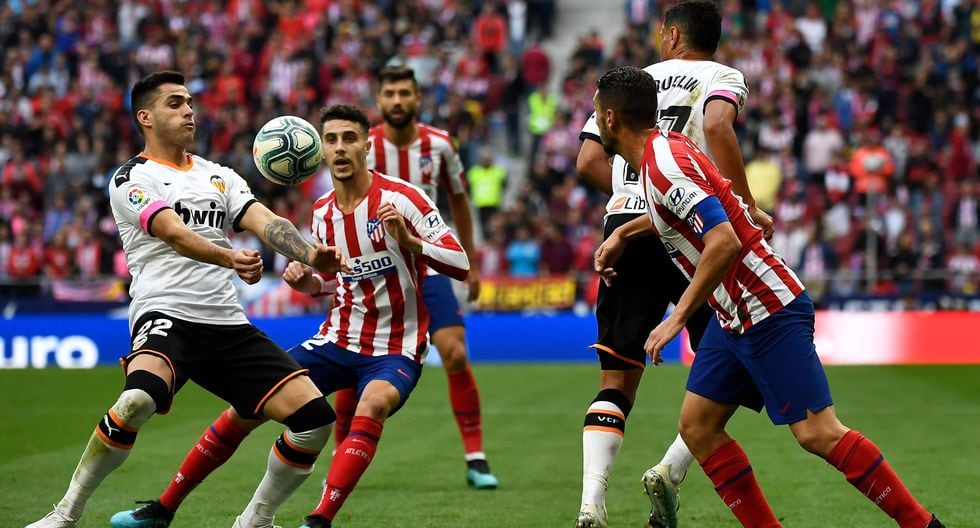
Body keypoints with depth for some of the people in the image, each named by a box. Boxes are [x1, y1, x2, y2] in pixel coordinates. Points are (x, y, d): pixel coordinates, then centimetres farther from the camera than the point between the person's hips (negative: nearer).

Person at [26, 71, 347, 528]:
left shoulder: (219, 177, 20)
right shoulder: (132, 178, 1)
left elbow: (264, 221, 3)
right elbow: (175, 233, -16)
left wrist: (309, 255, -17)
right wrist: (230, 259, -35)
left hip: (229, 325, 6)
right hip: (166, 316, -6)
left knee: (314, 416, -7)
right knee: (139, 399, -37)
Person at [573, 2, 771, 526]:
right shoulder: (722, 77, 9)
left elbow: (588, 162, 11)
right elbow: (716, 125, -15)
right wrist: (747, 206, -14)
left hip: (625, 226, 3)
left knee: (616, 380, 6)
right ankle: (670, 470, -8)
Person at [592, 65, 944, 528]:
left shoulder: (663, 166, -20)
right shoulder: (665, 148, 10)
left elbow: (723, 242, -30)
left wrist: (678, 317, -26)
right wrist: (622, 234, 29)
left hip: (768, 311, -10)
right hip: (734, 316, 10)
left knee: (818, 433, -13)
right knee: (697, 426, 6)